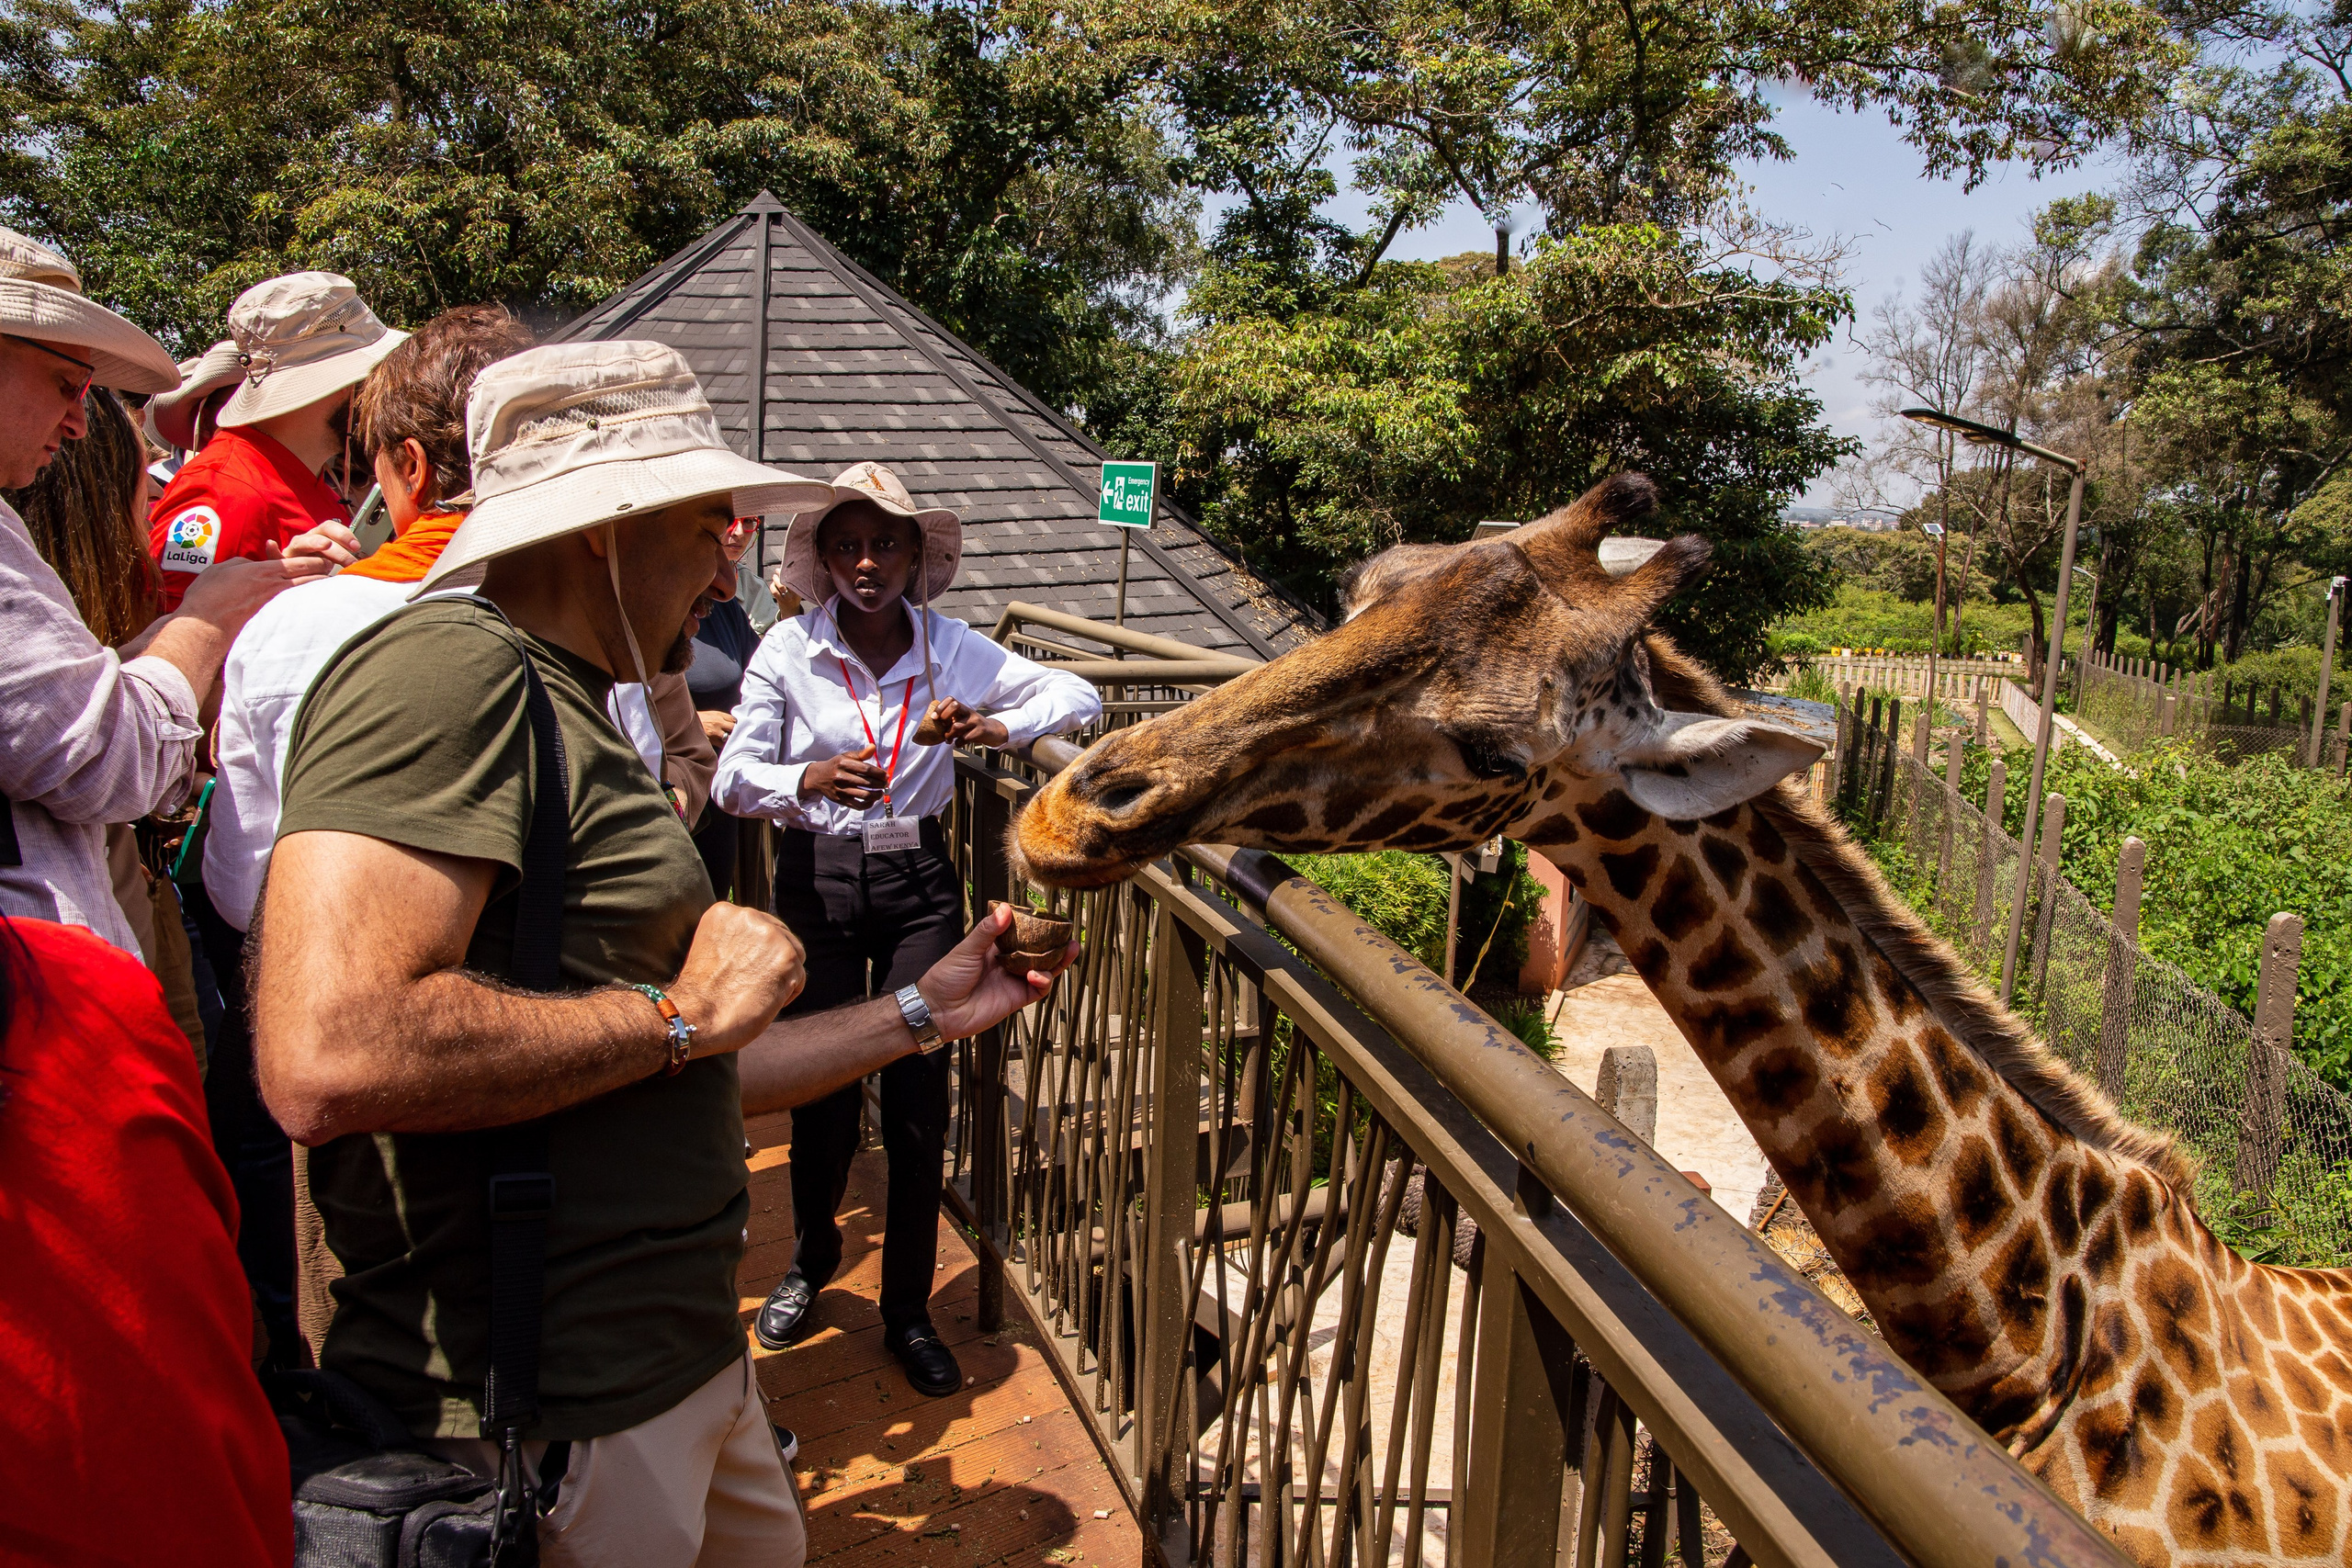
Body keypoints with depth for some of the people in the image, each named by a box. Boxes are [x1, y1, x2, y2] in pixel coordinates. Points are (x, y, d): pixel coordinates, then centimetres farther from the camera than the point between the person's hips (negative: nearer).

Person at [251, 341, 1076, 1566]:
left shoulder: (565, 711, 15)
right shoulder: (450, 669, -17)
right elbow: (328, 1060, -31)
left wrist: (923, 1014, 17)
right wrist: (680, 1010, -19)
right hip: (541, 1428, -9)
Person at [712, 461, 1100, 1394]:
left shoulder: (952, 649, 0)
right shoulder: (788, 650, -4)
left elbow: (1079, 697, 1)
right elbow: (734, 778, -9)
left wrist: (998, 727, -18)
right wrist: (809, 778, -31)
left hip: (917, 881, 1)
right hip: (817, 879, -1)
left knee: (918, 1098, 0)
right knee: (824, 1091, 7)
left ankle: (908, 1311, 19)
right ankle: (813, 1260, 38)